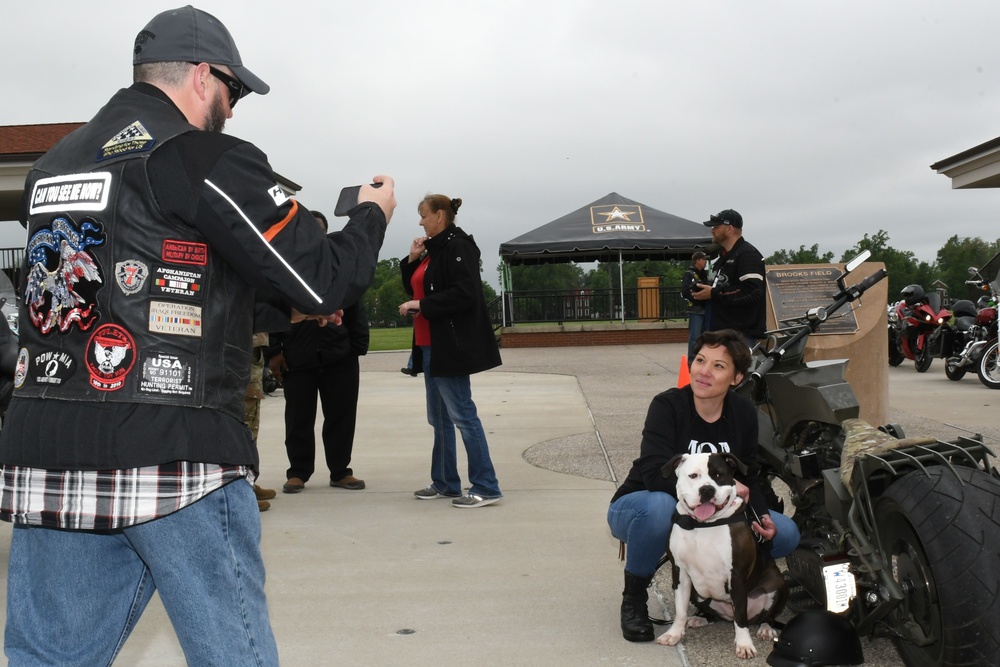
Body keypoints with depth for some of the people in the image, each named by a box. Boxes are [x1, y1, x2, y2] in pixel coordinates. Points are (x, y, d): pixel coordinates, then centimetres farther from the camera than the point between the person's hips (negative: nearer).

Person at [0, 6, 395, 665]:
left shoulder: (53, 166, 18)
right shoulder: (207, 160, -6)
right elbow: (324, 281, -6)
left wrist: (285, 309, 26)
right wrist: (372, 213, 15)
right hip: (177, 462, -7)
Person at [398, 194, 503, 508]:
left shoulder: (458, 246, -11)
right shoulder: (433, 249, 16)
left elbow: (464, 293, -22)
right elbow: (416, 289, 19)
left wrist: (420, 305, -19)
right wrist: (413, 260, 6)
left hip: (451, 346, -10)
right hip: (431, 346, 10)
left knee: (462, 414, -9)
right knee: (439, 418, 13)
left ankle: (486, 487, -4)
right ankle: (445, 482, 22)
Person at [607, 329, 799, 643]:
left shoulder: (743, 412, -5)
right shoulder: (667, 405, -21)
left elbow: (748, 478, 3)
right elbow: (656, 474, -32)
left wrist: (761, 516, -16)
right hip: (637, 508, -5)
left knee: (785, 533, -11)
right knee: (660, 505, -42)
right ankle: (633, 597, -15)